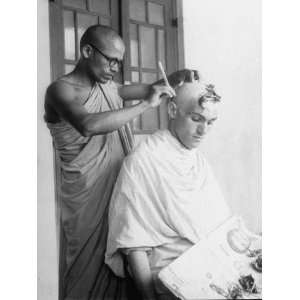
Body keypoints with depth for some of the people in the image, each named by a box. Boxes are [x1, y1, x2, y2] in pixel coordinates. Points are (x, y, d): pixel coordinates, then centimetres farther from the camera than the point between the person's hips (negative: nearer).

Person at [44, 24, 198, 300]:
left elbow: (150, 89, 17)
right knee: (89, 271, 5)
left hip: (119, 191, 7)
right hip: (86, 198, -6)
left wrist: (180, 77, -3)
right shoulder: (61, 90, -13)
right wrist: (146, 104, -28)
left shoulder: (108, 87, 9)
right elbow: (88, 124, -33)